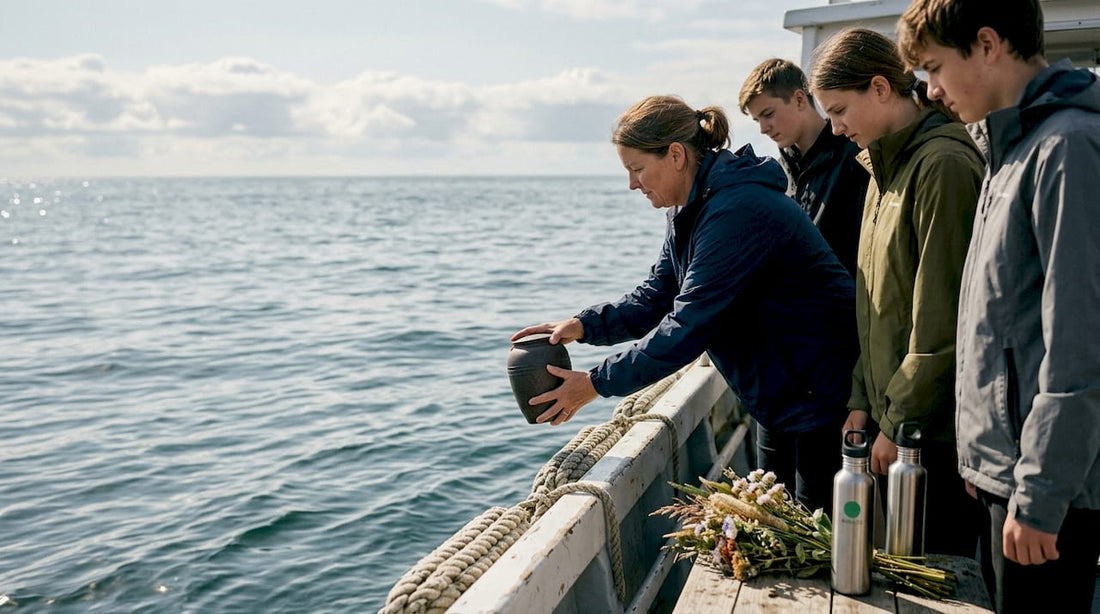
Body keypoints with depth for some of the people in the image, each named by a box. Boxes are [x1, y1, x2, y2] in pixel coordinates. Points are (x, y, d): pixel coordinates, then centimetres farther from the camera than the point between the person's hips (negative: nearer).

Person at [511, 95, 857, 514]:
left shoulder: (736, 211, -29)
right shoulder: (692, 209, 3)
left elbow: (689, 325, -30)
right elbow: (658, 296, 5)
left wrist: (598, 383, -24)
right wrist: (585, 325, -11)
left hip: (820, 393, -10)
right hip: (776, 393, 10)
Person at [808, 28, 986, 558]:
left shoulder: (943, 165, -15)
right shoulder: (887, 167, 14)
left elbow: (943, 319, -18)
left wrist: (899, 423, -14)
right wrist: (864, 400, 10)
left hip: (933, 428, -9)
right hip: (892, 417, 9)